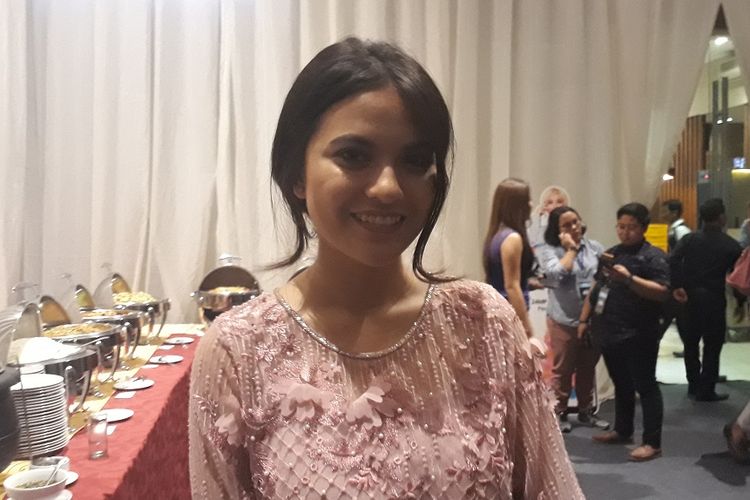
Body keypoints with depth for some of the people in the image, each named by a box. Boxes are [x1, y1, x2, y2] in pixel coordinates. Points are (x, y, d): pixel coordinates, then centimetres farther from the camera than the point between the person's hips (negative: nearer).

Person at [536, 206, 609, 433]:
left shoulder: (594, 247, 7)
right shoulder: (547, 250, -6)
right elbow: (557, 274, -22)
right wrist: (571, 249, -15)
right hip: (565, 320, -4)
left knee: (587, 369, 15)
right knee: (563, 370, 6)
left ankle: (586, 412, 29)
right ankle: (559, 413, 19)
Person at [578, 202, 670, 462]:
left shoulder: (653, 256, -8)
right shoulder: (611, 254, 15)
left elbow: (662, 292, -19)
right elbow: (596, 288, 21)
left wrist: (629, 278, -28)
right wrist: (584, 319, 16)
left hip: (638, 336, -7)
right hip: (609, 333, 7)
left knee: (645, 386, -1)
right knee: (621, 385, 18)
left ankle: (653, 443, 5)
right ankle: (622, 431, 31)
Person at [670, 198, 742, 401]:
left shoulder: (690, 239, 1)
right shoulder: (731, 245, -4)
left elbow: (672, 261, -14)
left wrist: (677, 287, -11)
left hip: (690, 297, 3)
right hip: (714, 299, -3)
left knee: (691, 343, 15)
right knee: (712, 346, 5)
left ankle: (694, 386, 23)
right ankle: (706, 391, 7)